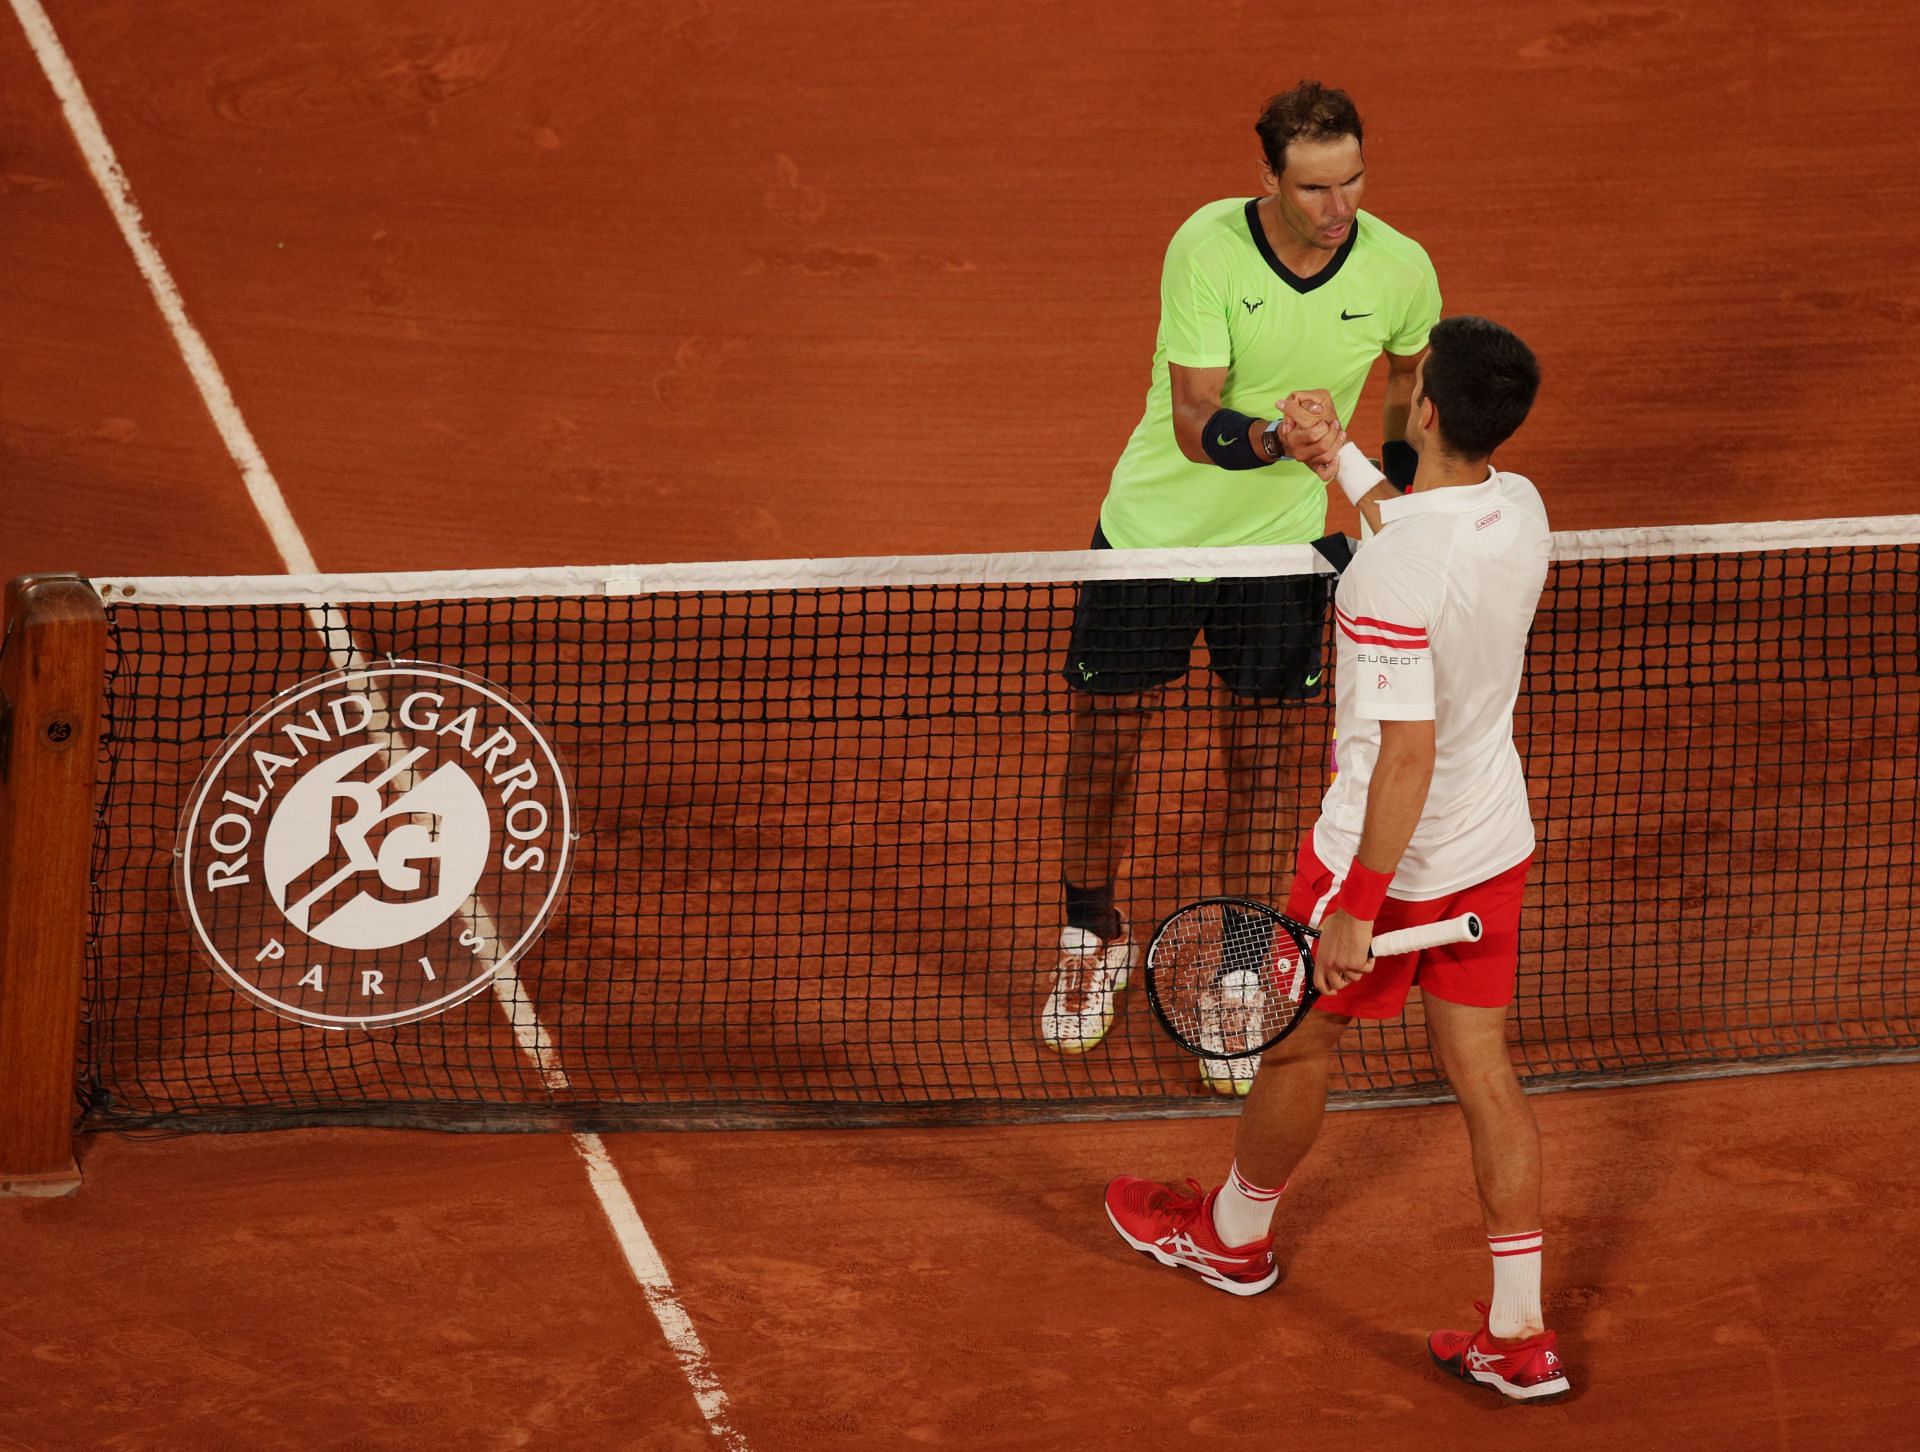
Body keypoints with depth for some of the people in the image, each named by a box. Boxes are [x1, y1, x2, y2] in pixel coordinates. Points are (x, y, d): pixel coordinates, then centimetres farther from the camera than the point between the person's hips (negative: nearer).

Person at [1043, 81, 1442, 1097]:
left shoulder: (1399, 270, -16)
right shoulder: (1206, 249, -24)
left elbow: (1413, 373, 9)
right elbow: (1195, 424, -27)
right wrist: (1276, 440, -47)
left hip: (1280, 548, 1)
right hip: (1152, 531, -1)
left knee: (1258, 766, 5)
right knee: (1102, 745, 9)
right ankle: (1093, 935, 35)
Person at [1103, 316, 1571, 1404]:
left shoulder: (1393, 575, -31)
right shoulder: (1518, 508, -7)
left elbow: (1407, 754, -30)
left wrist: (1355, 906, -23)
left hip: (1391, 855, -6)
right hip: (1496, 844, 6)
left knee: (1300, 1039, 19)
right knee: (1483, 1069, 12)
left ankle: (1235, 1234, 44)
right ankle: (1522, 1337, 15)